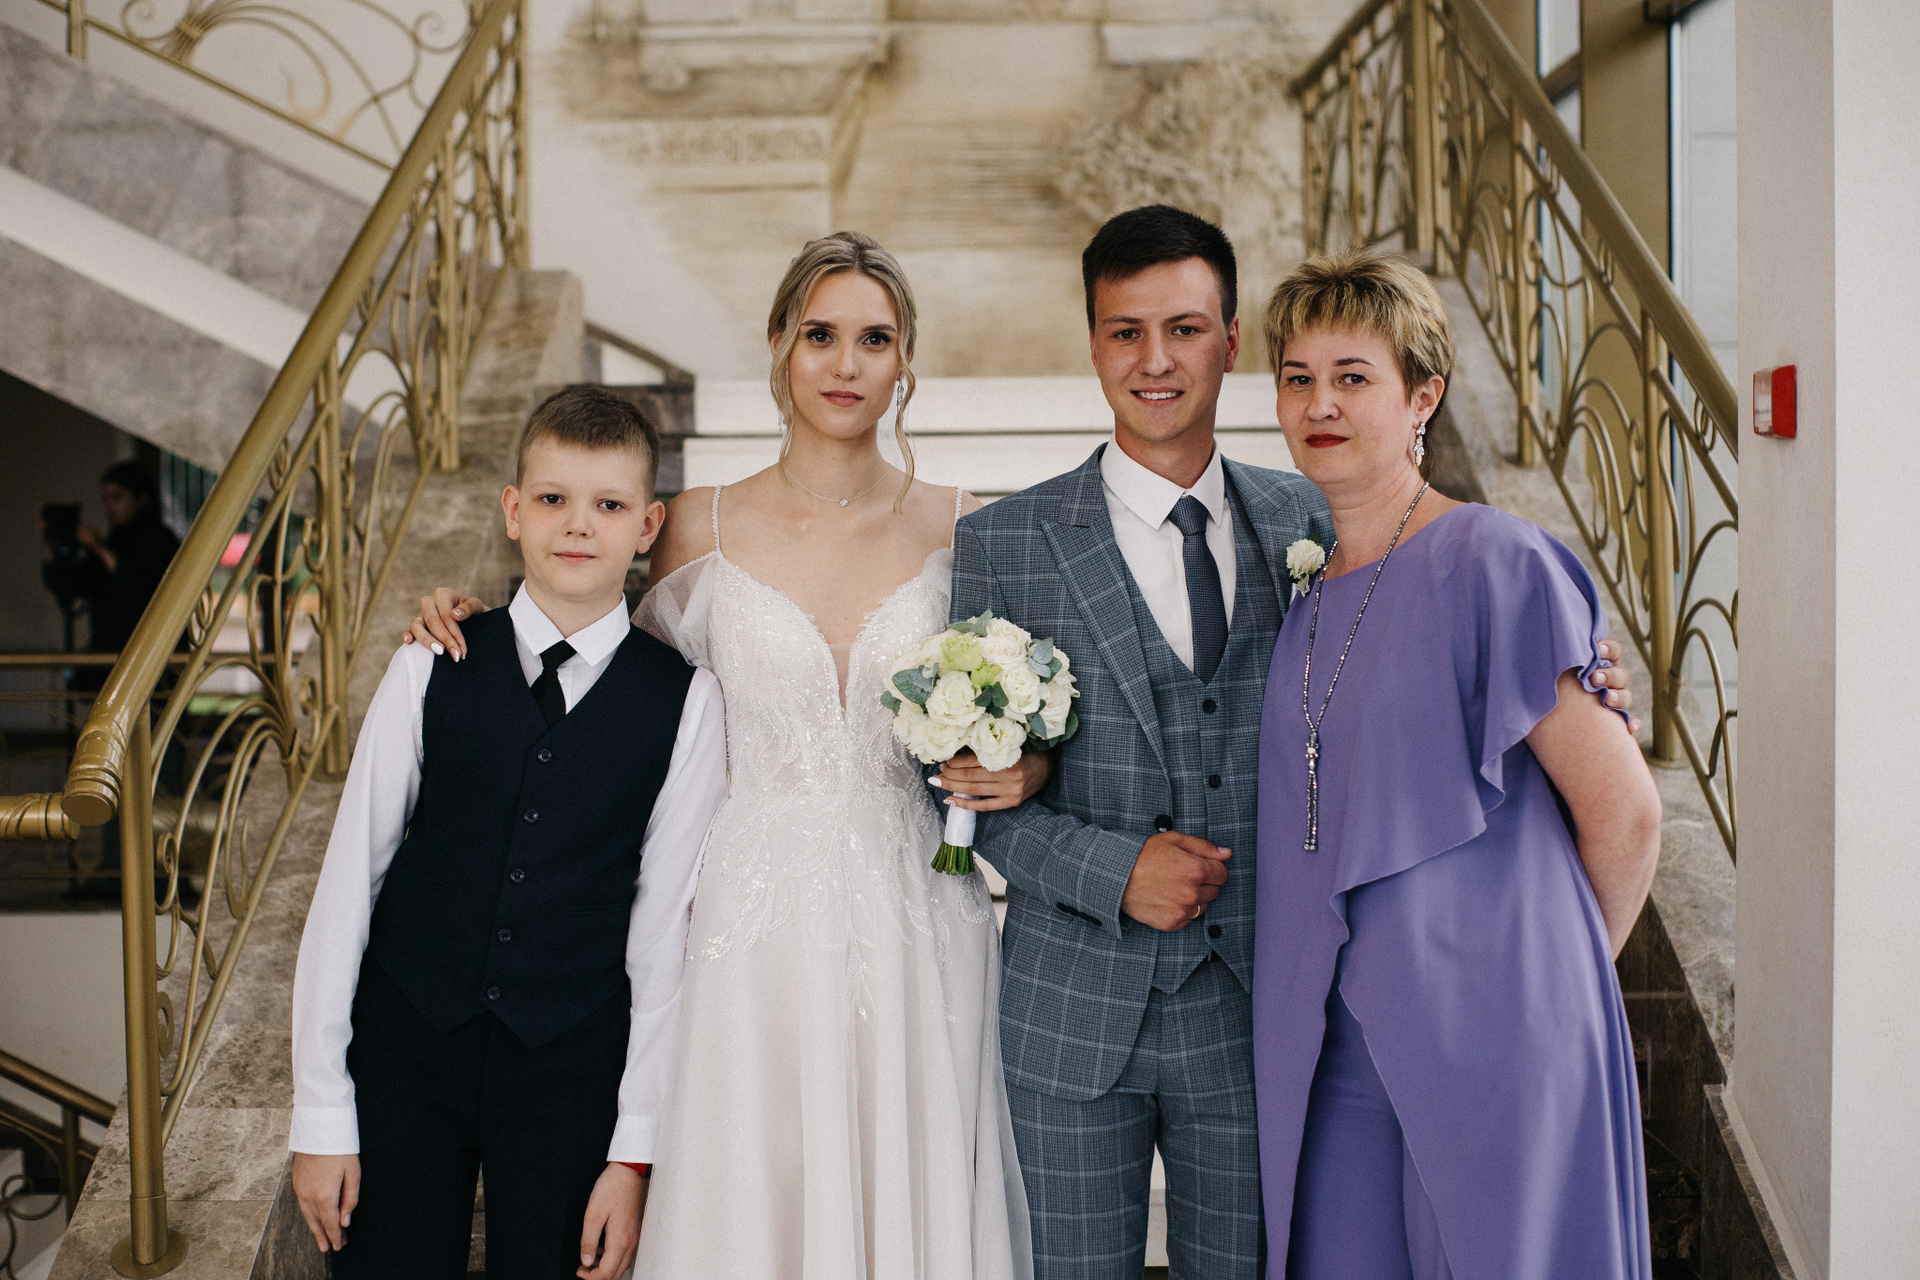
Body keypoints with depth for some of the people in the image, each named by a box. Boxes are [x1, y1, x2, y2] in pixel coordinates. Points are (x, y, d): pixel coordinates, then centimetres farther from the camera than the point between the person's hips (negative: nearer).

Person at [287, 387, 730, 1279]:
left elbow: (665, 927, -4)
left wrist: (635, 1153, -4)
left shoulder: (685, 703, -4)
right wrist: (321, 1113, -2)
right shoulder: (431, 670, -2)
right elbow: (347, 880, -1)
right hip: (404, 1051, 1)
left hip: (573, 1072, 0)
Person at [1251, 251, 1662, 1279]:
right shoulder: (1299, 588, 9)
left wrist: (1554, 977, 3)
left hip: (1489, 1049, -6)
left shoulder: (1494, 566, -11)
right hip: (1330, 1060, 6)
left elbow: (1623, 813, -8)